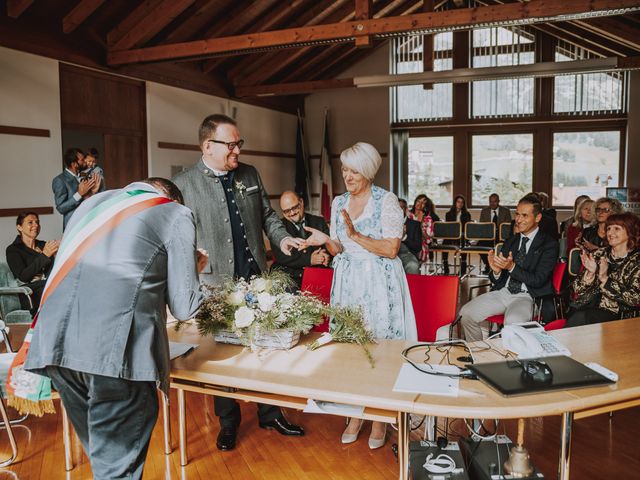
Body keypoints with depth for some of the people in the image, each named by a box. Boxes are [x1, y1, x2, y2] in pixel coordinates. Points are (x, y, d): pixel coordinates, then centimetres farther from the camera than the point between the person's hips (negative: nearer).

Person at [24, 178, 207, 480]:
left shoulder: (95, 201, 26)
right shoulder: (176, 214, 10)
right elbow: (183, 308, 8)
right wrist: (193, 269, 26)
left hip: (56, 341, 6)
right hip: (116, 349, -6)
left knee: (102, 451, 22)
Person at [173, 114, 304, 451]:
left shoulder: (250, 174, 7)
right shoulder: (184, 184, -7)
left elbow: (267, 214, 16)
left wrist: (281, 238, -2)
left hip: (257, 280, 4)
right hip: (216, 285, -4)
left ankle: (269, 413, 31)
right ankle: (228, 423, 30)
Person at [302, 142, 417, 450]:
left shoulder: (387, 201, -9)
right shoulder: (338, 203, 8)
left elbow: (391, 249, -14)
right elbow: (339, 250, 11)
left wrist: (356, 235, -20)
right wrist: (326, 241, -9)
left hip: (378, 284, -5)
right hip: (347, 282, 5)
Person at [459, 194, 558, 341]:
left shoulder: (549, 244, -1)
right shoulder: (510, 241, 15)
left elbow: (538, 280, -10)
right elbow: (496, 281, 12)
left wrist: (512, 267, -23)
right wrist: (496, 270, -12)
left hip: (527, 296, -5)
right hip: (503, 291, 6)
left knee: (513, 322, -37)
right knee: (466, 313, -13)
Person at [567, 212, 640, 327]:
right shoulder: (599, 254, 11)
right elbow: (578, 289, 7)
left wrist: (605, 279, -15)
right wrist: (590, 273, -11)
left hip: (616, 314, -3)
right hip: (587, 306, 3)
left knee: (579, 318, -30)